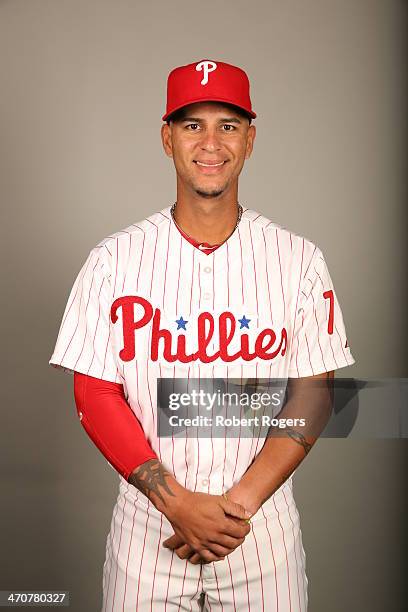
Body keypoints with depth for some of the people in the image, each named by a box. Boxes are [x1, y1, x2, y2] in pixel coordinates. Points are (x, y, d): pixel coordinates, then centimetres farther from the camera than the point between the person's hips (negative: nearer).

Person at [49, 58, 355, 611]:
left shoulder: (299, 260, -2)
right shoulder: (114, 260, -4)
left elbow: (313, 395, -3)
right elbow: (95, 396, -5)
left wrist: (239, 504, -13)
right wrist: (179, 503, -14)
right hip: (148, 525, 0)